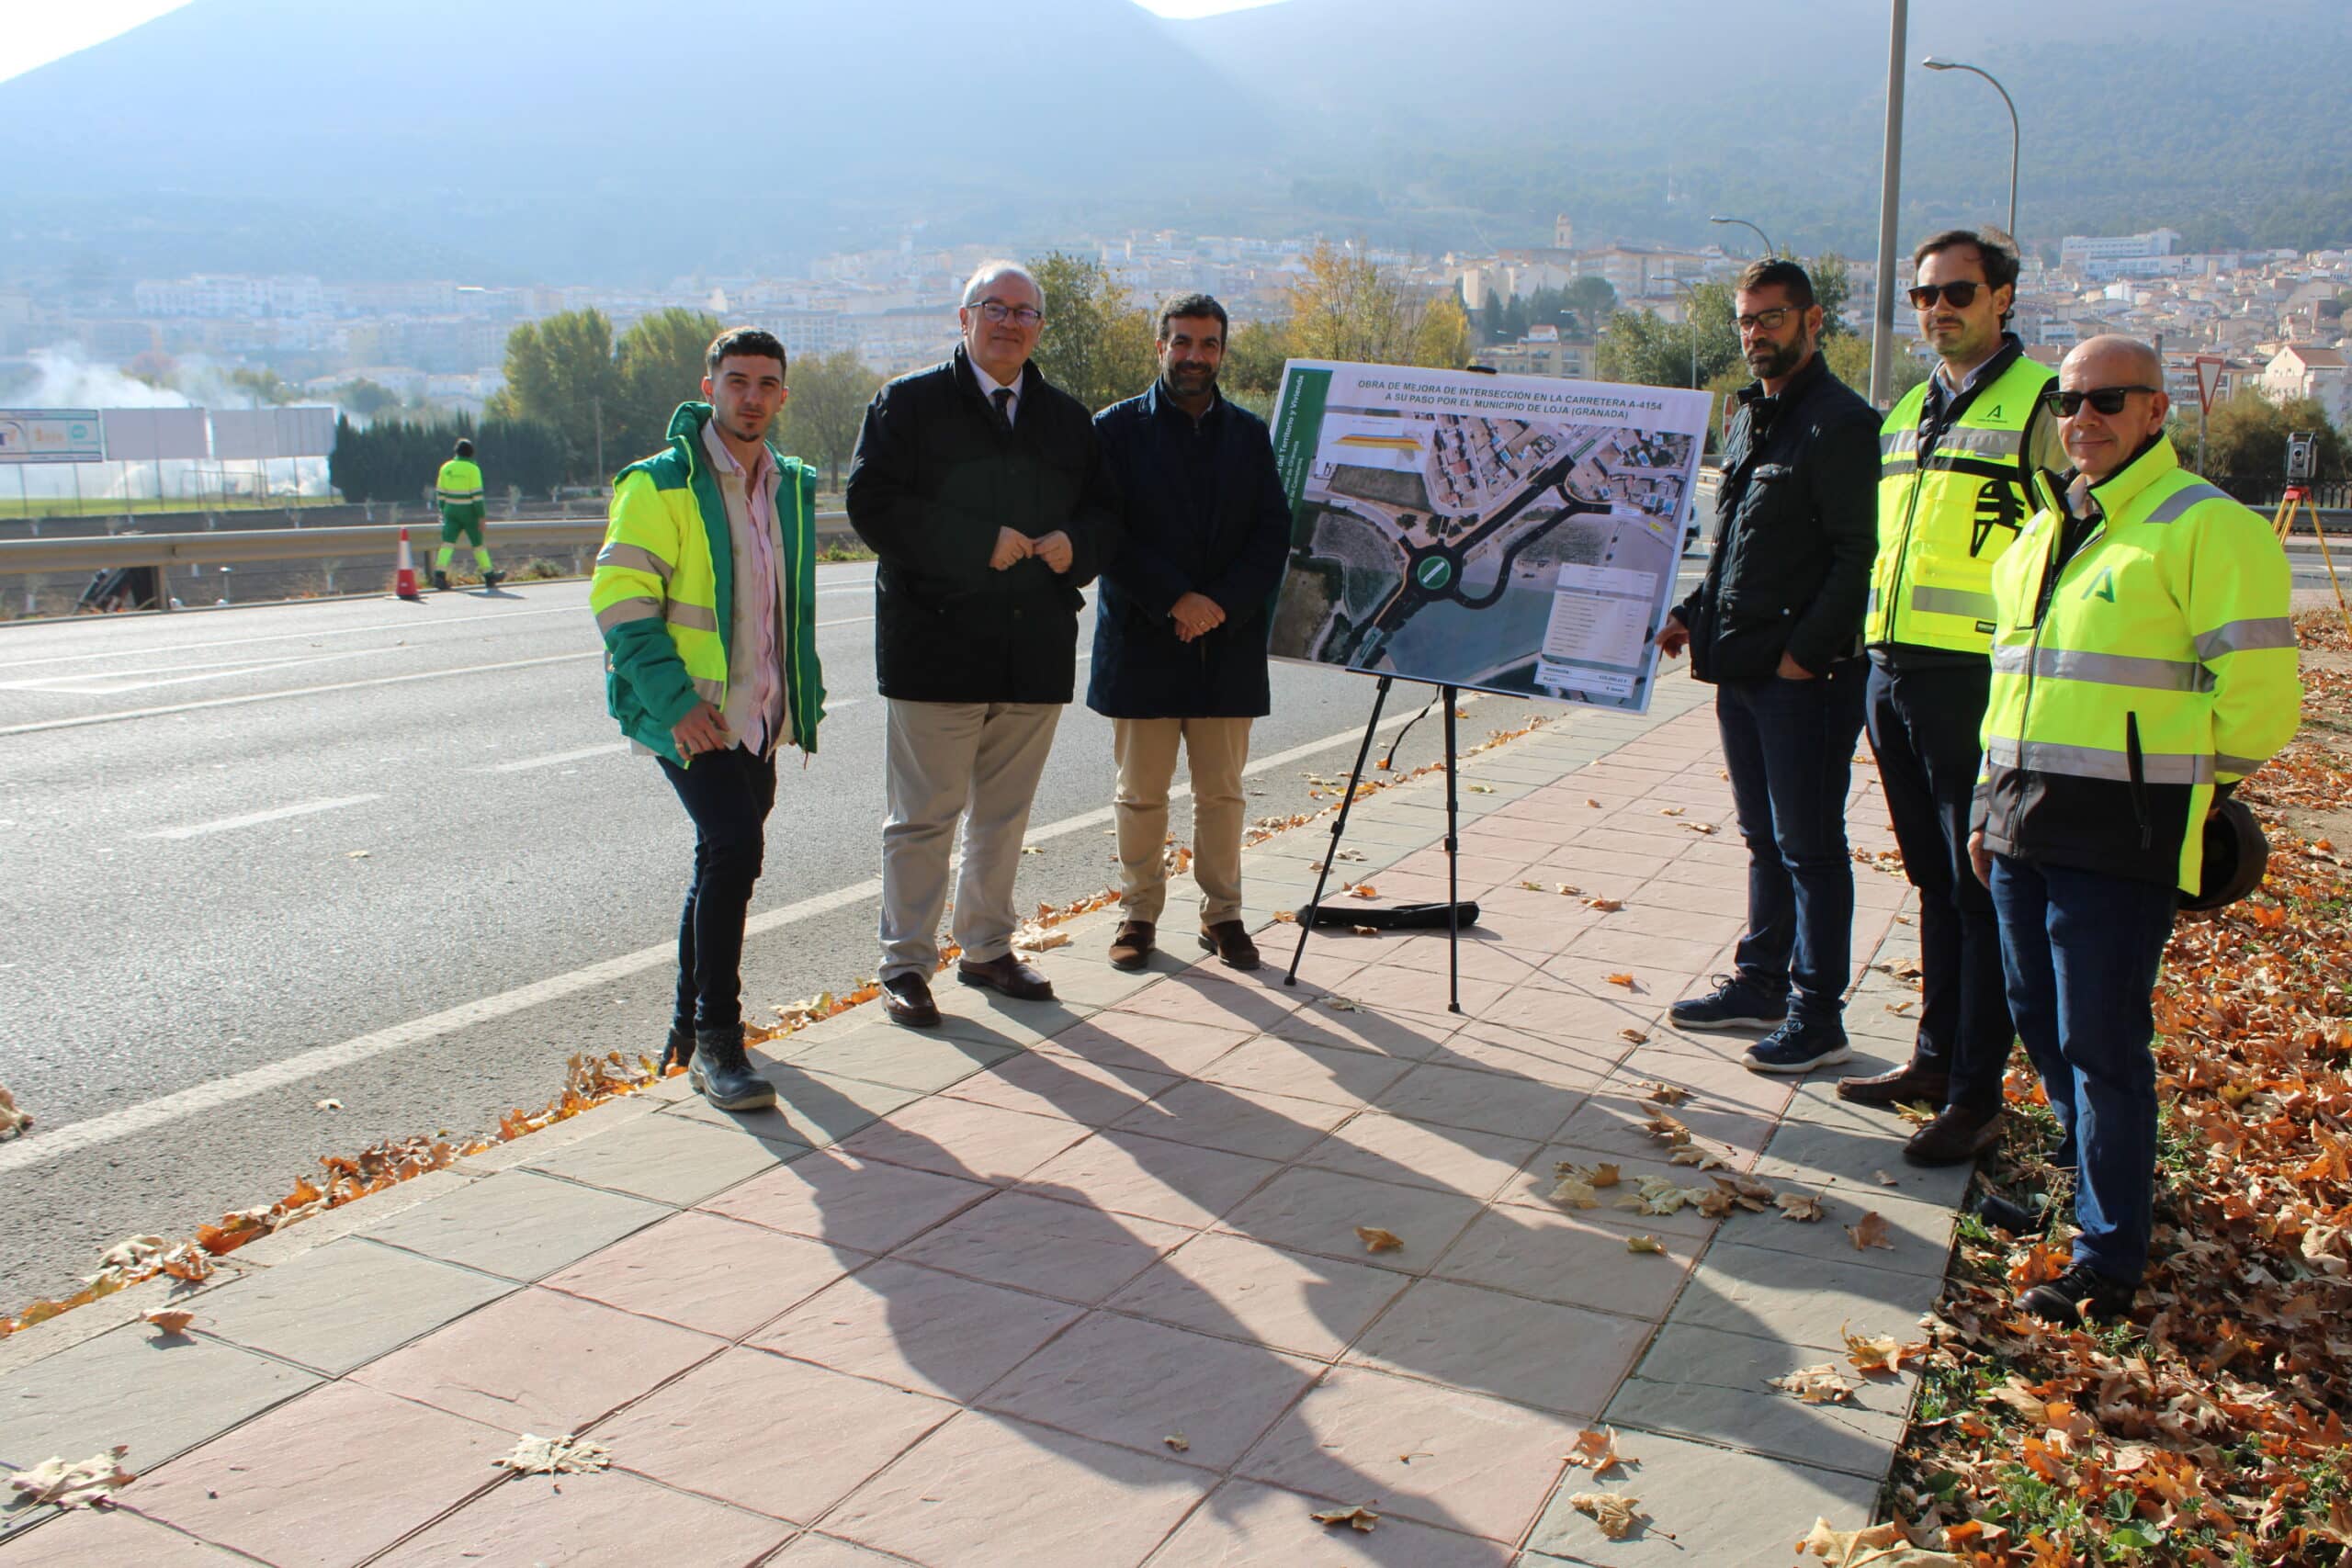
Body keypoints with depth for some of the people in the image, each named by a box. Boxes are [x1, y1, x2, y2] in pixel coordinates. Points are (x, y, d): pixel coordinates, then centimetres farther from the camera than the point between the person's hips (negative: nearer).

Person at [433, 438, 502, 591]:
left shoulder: (446, 468, 6)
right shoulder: (472, 469, -9)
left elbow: (440, 493, 9)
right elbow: (477, 494, -14)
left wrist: (444, 512, 18)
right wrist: (481, 517, -12)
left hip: (451, 510, 3)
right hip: (468, 511, -3)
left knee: (448, 542, -3)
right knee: (478, 543, 9)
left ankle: (439, 575, -18)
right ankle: (489, 576, 19)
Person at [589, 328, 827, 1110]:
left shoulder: (792, 486, 12)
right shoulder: (661, 483, -8)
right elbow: (620, 598, -13)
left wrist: (803, 696, 15)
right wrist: (675, 700, -21)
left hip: (757, 713, 7)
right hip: (689, 713, -7)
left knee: (723, 860, 15)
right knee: (734, 846, -21)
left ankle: (690, 1027, 32)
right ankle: (716, 1040, -12)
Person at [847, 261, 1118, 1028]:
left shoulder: (1068, 418, 15)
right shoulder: (909, 403, 1)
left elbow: (1104, 511, 15)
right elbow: (873, 505, -11)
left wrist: (1073, 545, -9)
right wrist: (981, 543, -17)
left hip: (1036, 649, 5)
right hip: (935, 646, -4)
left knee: (1005, 813, 13)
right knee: (924, 814, -1)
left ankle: (986, 948, 27)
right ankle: (906, 963, 9)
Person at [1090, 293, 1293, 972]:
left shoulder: (1250, 433, 11)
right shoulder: (1118, 428, 1)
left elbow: (1274, 533, 3)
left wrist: (1225, 604, -11)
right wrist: (1175, 601, -16)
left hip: (1228, 645, 2)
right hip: (1143, 642, -2)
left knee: (1222, 792, 8)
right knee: (1141, 793, 5)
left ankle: (1222, 914, 19)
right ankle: (1138, 912, 18)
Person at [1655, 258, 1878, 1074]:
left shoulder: (1839, 423, -12)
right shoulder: (1751, 416, 16)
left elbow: (1859, 557, -17)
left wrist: (1805, 651, -19)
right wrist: (1693, 614, 13)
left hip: (1806, 675, -9)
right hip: (1741, 667, 9)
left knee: (1809, 847, -1)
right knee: (1763, 839, 17)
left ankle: (1818, 1015, 7)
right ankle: (1760, 983, 29)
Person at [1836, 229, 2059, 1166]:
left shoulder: (2039, 406, -5)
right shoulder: (1904, 413, 17)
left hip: (1981, 680, -7)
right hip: (1892, 670, 7)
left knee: (1983, 892, -1)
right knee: (1934, 882, 16)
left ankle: (1976, 1098, 6)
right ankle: (1935, 1059, 27)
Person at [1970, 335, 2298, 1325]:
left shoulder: (2206, 528, -8)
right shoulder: (2045, 531, 16)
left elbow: (2258, 696, -10)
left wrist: (2177, 792, -1)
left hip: (2120, 840, -7)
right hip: (2025, 829, 7)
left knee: (2102, 1043, -5)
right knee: (2040, 1023, 16)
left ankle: (2108, 1260, 5)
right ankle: (2090, 1175, 40)